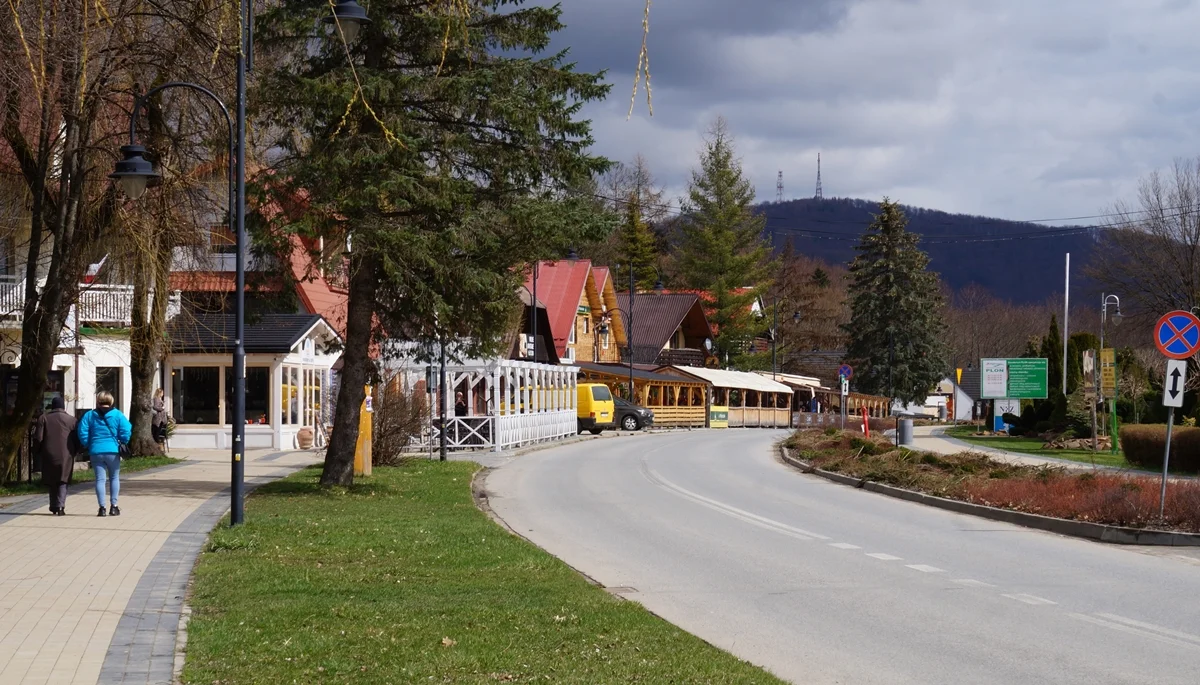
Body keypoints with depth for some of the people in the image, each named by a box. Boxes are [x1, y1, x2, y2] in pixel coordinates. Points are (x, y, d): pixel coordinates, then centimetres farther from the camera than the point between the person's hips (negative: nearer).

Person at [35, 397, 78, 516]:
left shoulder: (43, 418, 2)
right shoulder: (71, 420, 2)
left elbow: (38, 438, -1)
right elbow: (77, 439, 1)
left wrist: (40, 450, 14)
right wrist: (74, 452, 14)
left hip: (49, 455, 1)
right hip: (66, 456, -1)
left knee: (52, 481, 14)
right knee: (62, 481, 1)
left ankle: (54, 507, 17)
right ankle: (60, 506, -14)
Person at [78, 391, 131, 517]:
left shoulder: (89, 415, 3)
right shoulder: (117, 415, 0)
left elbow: (83, 432, -4)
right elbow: (126, 430, -9)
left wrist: (87, 446, 9)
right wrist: (122, 444, 5)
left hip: (96, 451, 1)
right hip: (113, 451, -1)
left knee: (100, 479, 4)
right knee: (114, 478, 13)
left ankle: (102, 507, -2)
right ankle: (114, 506, 9)